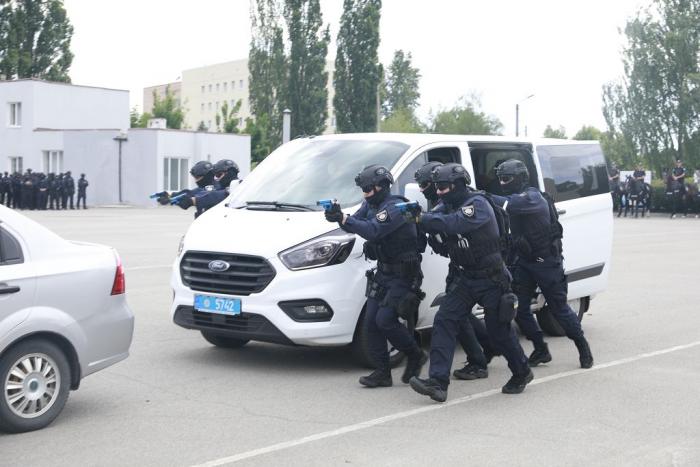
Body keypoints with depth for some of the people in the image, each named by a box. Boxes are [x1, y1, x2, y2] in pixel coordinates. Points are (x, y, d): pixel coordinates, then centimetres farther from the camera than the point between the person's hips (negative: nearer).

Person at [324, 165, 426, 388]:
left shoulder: (395, 208, -21)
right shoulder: (370, 205, 9)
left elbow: (373, 230, -33)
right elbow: (357, 224, 3)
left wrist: (343, 219, -38)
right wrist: (339, 215, -17)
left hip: (402, 275, -9)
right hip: (383, 273, 9)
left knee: (385, 320, -15)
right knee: (371, 321, 2)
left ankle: (416, 356, 8)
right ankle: (382, 373, 8)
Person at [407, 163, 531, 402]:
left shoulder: (477, 203, -19)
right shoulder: (448, 204, 6)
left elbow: (454, 223, -35)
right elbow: (435, 221, -8)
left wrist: (422, 218, -38)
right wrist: (417, 216, -27)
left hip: (491, 279, -7)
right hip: (464, 277, 7)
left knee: (499, 330, 3)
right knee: (444, 321, -10)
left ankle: (521, 373, 29)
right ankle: (438, 382, -14)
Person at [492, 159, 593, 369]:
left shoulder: (532, 197, -22)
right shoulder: (517, 197, 7)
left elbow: (510, 204, -41)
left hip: (546, 261, -7)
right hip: (524, 261, 8)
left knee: (559, 307, 1)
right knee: (519, 307, 2)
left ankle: (583, 348, 20)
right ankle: (541, 350, 17)